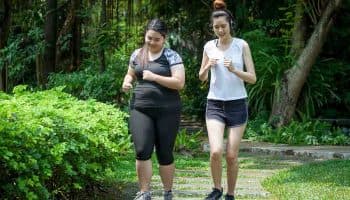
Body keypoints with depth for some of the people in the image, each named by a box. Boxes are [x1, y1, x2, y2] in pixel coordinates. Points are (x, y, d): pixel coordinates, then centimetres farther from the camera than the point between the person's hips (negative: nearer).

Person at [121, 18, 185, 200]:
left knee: (165, 154, 5)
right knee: (142, 151, -11)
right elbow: (130, 74, 24)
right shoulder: (137, 55, 10)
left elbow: (179, 83, -12)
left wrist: (154, 77, -19)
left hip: (167, 111, -2)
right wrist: (127, 82, 0)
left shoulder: (172, 57, -3)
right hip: (141, 110, 3)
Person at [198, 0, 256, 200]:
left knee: (232, 155, 0)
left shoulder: (241, 45, -3)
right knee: (216, 151, -16)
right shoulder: (209, 46, 4)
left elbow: (253, 78, -4)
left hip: (237, 104, -1)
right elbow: (202, 77, 13)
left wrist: (234, 70, -21)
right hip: (215, 104, 1)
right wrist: (208, 67, -8)